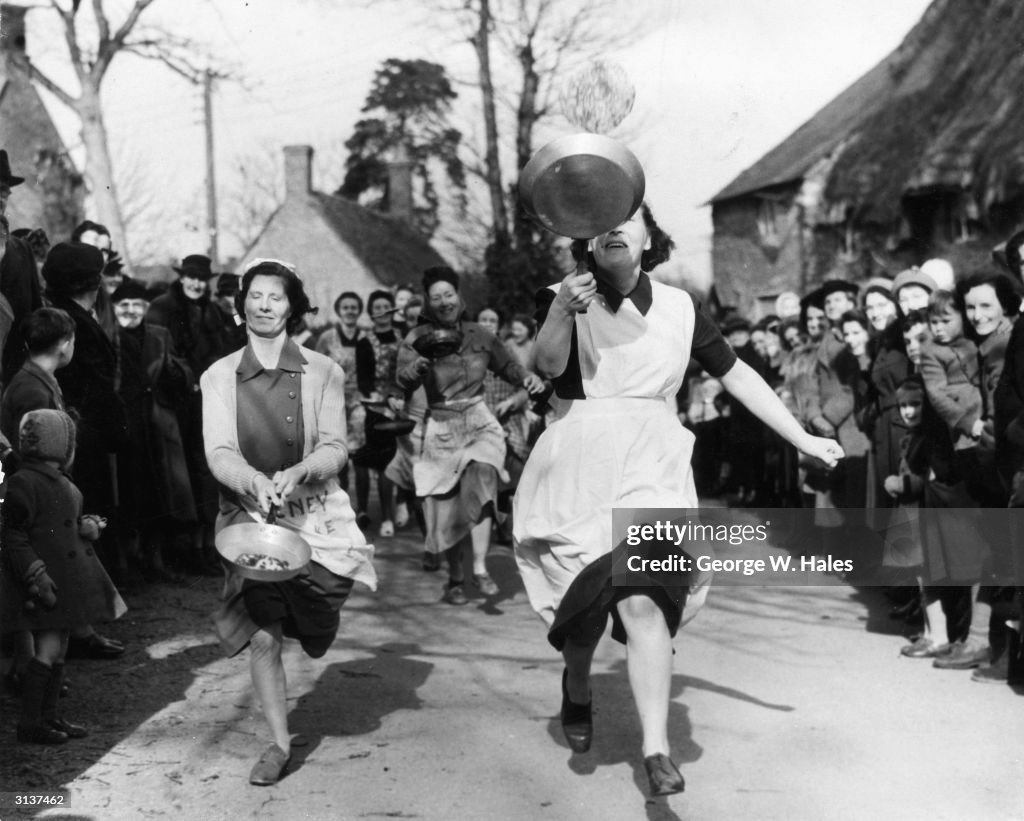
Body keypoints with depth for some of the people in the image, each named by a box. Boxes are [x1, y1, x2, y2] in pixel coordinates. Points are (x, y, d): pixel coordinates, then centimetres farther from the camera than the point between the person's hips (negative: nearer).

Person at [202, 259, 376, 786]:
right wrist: (256, 481, -27)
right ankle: (279, 742, 14)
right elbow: (219, 453, -6)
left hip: (312, 511, 0)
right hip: (248, 514, 1)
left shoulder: (322, 372, 0)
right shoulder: (218, 377, 2)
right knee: (262, 636, -1)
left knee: (315, 631, -9)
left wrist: (297, 472, -24)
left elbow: (335, 449, -3)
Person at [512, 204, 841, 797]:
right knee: (586, 599, 3)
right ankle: (576, 692, 37)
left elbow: (736, 374, 10)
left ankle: (657, 750, -14)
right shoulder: (564, 296, 0)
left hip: (650, 465, 0)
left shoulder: (678, 307, 4)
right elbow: (550, 364, -18)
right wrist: (561, 312, -38)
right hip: (578, 465, 0)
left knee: (641, 600, -16)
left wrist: (804, 439, 9)